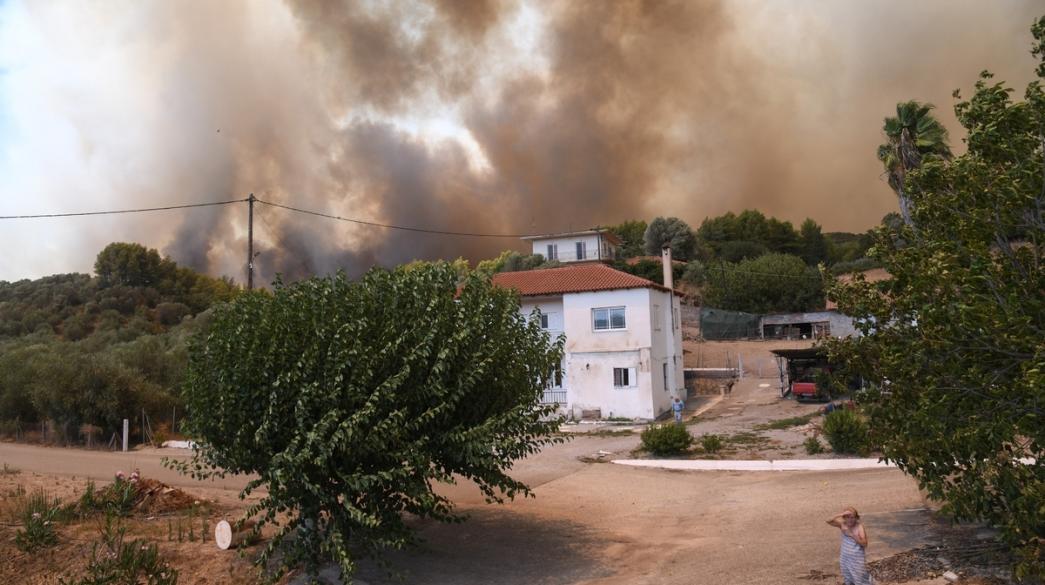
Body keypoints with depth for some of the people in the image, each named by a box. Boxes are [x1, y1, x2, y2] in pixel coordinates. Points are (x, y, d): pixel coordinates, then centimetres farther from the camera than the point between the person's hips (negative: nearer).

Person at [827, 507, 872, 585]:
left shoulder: (859, 527, -17)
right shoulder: (843, 525, -6)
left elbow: (864, 544, -23)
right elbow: (828, 521, -17)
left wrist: (851, 534, -28)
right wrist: (840, 514, -27)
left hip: (857, 560, -4)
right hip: (845, 558, 4)